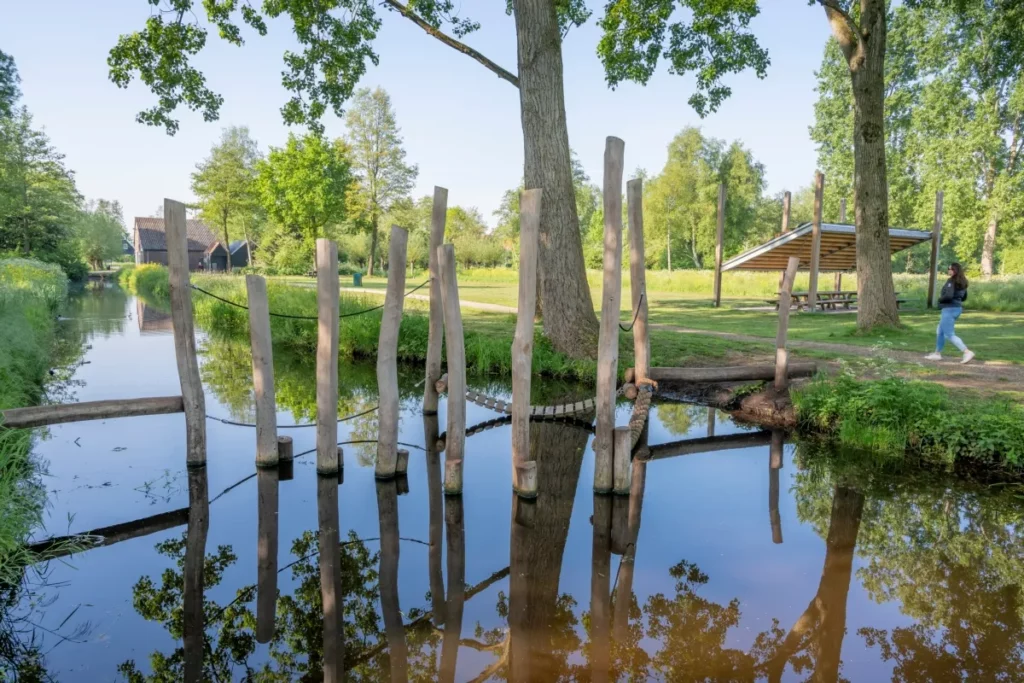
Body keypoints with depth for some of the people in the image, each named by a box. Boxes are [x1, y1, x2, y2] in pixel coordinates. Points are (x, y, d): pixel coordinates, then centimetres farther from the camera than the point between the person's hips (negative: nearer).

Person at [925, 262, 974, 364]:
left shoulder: (951, 281, -16)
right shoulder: (962, 283, 11)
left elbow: (948, 296, -26)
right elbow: (964, 298, 20)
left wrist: (940, 298, -8)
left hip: (949, 309, -10)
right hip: (957, 308, 10)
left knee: (949, 335, -8)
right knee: (940, 332, 19)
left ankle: (967, 352, -14)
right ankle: (937, 354, 24)